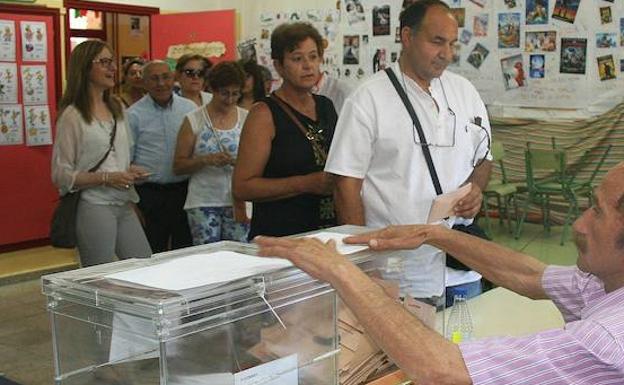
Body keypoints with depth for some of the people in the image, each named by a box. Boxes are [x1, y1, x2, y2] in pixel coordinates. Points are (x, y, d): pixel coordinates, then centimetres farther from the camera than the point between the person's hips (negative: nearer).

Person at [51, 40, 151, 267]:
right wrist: (106, 178, -17)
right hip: (93, 207, -7)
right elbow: (60, 175, -10)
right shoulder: (73, 115, -8)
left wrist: (131, 172, 5)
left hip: (124, 205, 7)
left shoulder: (117, 108, 13)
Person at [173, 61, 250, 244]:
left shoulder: (246, 119, 7)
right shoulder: (194, 120, 2)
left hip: (238, 202, 2)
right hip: (203, 202, -1)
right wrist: (207, 160, -15)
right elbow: (178, 166, 1)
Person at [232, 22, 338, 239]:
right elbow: (242, 187, -15)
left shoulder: (326, 107, 11)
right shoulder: (264, 113, -7)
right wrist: (307, 184, -19)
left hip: (328, 229, 5)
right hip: (278, 236, -5)